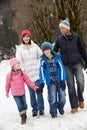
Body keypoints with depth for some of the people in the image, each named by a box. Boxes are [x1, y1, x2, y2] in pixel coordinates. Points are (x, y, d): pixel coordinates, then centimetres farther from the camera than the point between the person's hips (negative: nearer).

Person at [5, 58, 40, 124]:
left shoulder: (22, 73, -6)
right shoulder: (9, 75, -7)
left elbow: (28, 81, -4)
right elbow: (8, 84, 5)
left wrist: (34, 87, -7)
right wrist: (7, 92, 14)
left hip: (22, 93, 2)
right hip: (15, 94, -2)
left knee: (24, 105, 12)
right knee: (20, 106, -5)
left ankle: (24, 114, 37)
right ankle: (23, 118, 11)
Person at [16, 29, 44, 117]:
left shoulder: (35, 46, 5)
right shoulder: (19, 49, 2)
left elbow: (41, 56, 9)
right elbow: (19, 61, -2)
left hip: (37, 72, 0)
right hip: (28, 74, 0)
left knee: (39, 91, -5)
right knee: (31, 92, 5)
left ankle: (41, 108, 7)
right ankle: (34, 109, 16)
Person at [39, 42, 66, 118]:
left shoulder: (57, 57, -4)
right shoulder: (43, 60, -3)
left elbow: (61, 69, -4)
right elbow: (41, 71, -2)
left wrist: (63, 80, -8)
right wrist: (42, 83, -7)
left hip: (59, 81, 1)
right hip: (50, 83, 0)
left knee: (62, 98, 4)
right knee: (52, 99, -7)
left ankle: (60, 107, 35)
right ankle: (53, 113, 12)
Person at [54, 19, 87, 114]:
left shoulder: (76, 37, -2)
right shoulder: (59, 39, 1)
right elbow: (54, 51, 11)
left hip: (77, 64, -1)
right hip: (66, 65, 1)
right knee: (70, 86, 2)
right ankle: (74, 106, 11)